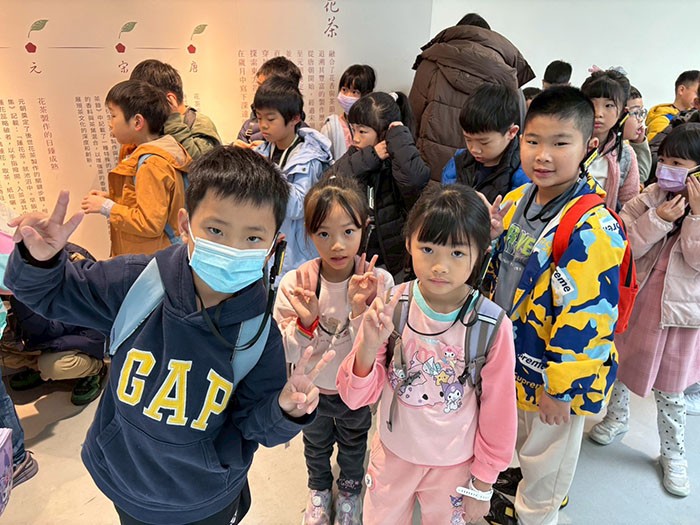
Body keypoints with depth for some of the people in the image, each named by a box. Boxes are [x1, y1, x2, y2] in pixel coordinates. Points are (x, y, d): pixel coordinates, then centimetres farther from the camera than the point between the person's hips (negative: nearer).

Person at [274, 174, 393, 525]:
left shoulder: (378, 281, -26)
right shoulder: (295, 283, -24)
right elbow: (288, 354, -20)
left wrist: (359, 308, -41)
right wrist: (306, 321, -39)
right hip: (312, 389, 1)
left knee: (353, 444, 29)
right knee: (316, 444, 30)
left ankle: (350, 489, 60)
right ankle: (319, 487, 61)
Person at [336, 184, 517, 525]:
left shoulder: (493, 327, -22)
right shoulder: (389, 307, -19)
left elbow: (498, 413, -8)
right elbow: (355, 397, -15)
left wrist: (482, 485, 1)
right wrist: (369, 346, -33)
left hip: (454, 465, -1)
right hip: (392, 454, 2)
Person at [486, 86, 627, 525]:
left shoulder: (592, 230, -28)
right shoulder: (516, 201, -5)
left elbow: (587, 319, -26)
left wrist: (559, 388, -20)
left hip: (557, 373, -7)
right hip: (512, 357, 7)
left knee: (547, 451, 20)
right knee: (519, 434, 31)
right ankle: (524, 479, 60)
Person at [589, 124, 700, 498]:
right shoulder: (650, 197, -6)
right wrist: (658, 219, -25)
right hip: (631, 299, 2)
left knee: (670, 392, 11)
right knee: (619, 364, 20)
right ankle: (617, 416, 47)